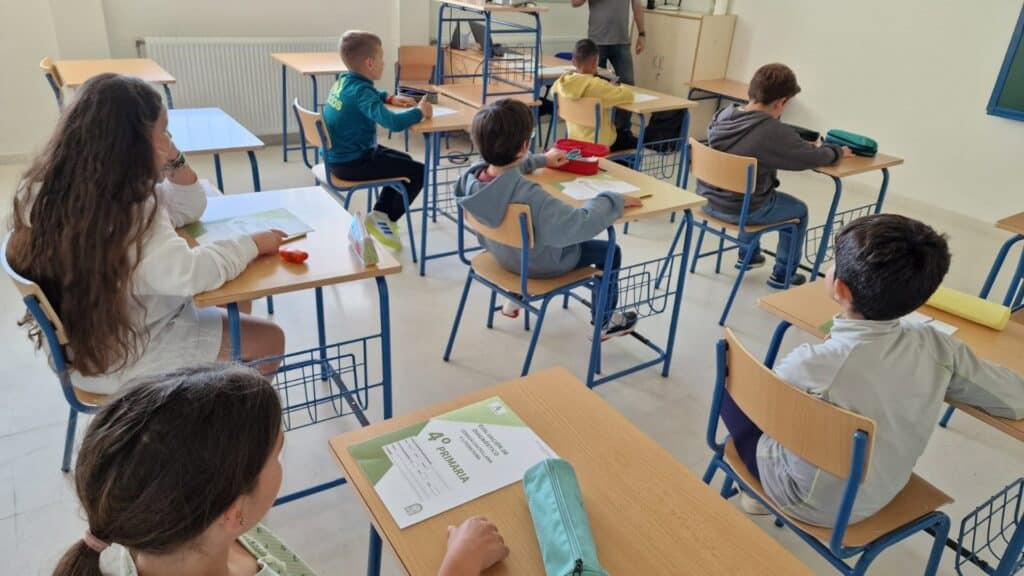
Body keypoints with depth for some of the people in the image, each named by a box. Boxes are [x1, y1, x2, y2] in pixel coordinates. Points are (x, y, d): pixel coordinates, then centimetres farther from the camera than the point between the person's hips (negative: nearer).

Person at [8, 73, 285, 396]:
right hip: (122, 358, -9)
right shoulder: (121, 213, -32)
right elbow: (187, 273, -43)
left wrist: (174, 161, -13)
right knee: (268, 340, 2)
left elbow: (187, 210, 5)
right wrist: (253, 244, -27)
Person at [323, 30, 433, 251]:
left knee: (403, 162, 24)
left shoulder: (343, 81, 5)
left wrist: (390, 98, 15)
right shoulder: (361, 90, -23)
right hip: (352, 163, -10)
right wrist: (419, 111, -19)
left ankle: (380, 212, 24)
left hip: (339, 155, 10)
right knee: (418, 172, -6)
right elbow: (393, 122, -36)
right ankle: (383, 219, 6)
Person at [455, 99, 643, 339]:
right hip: (539, 263, -7)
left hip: (501, 252, 7)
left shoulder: (472, 175, -19)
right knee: (610, 252, 15)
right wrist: (614, 201, -27)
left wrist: (542, 160, 17)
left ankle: (515, 296, 44)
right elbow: (580, 224, -44)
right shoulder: (528, 195, -43)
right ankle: (603, 323, 33)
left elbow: (505, 167, 5)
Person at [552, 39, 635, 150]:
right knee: (635, 141, 21)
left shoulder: (563, 82, -9)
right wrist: (617, 88, -3)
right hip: (600, 143, -7)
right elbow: (627, 95, -27)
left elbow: (553, 90, 14)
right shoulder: (597, 85, -27)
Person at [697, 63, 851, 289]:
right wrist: (838, 151, 9)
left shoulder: (722, 115, -4)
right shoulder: (774, 131, -24)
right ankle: (783, 275, 30)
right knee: (799, 210, 20)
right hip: (740, 210, -6)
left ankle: (748, 255, 49)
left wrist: (808, 145, 12)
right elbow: (814, 157, -13)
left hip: (708, 200, 6)